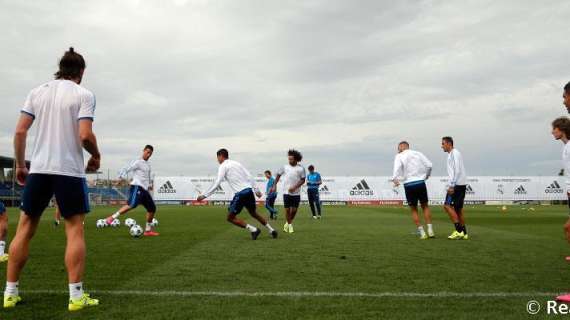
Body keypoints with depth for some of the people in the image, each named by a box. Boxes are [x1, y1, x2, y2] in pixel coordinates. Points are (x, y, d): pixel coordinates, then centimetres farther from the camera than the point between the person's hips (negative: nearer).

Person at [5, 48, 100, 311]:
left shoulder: (37, 92, 9)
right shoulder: (83, 95, -3)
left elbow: (20, 132, 4)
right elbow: (85, 135, -14)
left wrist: (20, 165, 13)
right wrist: (96, 155, 5)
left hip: (38, 169, 4)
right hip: (70, 170, -4)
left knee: (24, 229, 13)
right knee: (75, 231, 1)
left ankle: (10, 292, 18)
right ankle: (76, 296, -1)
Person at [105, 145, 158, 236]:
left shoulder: (148, 164, 23)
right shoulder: (137, 162, -1)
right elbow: (125, 169, -10)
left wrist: (149, 185, 24)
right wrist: (122, 178, -26)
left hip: (144, 189, 8)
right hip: (137, 187, -8)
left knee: (152, 208, 6)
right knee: (132, 204, -31)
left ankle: (148, 230, 17)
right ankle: (112, 217, -25)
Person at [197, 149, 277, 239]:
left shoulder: (223, 166, 1)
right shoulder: (236, 163, 21)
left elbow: (217, 183, -10)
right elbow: (250, 177, 15)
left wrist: (204, 195, -6)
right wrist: (257, 190, 16)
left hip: (240, 193, -7)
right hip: (249, 190, 8)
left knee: (230, 217, 5)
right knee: (254, 214, 26)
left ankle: (253, 229, -3)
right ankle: (272, 231, 26)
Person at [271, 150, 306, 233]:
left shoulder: (301, 168, -4)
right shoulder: (285, 167, 0)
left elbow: (303, 180, -3)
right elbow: (278, 175, 12)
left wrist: (294, 187, -14)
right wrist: (274, 185, 9)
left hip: (296, 192, 0)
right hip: (286, 192, 0)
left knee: (294, 210, 2)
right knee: (287, 209, 0)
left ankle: (289, 223, 27)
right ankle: (289, 224, 19)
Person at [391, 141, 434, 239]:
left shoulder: (399, 156, 3)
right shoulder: (418, 153, 11)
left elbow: (397, 168, -16)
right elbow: (429, 165, 6)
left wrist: (395, 179, -22)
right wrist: (426, 175, 20)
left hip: (409, 184, -2)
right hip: (420, 182, 2)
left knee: (414, 209, 10)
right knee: (425, 206, 16)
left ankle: (422, 233, 7)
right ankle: (430, 231, 9)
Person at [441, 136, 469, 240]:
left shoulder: (454, 153, -9)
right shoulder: (452, 154, 21)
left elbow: (457, 171, -18)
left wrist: (451, 185, -21)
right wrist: (451, 184, 18)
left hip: (457, 184, -10)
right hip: (462, 184, 10)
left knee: (447, 205, -12)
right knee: (458, 208, 11)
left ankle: (459, 231, -12)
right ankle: (464, 233, 13)